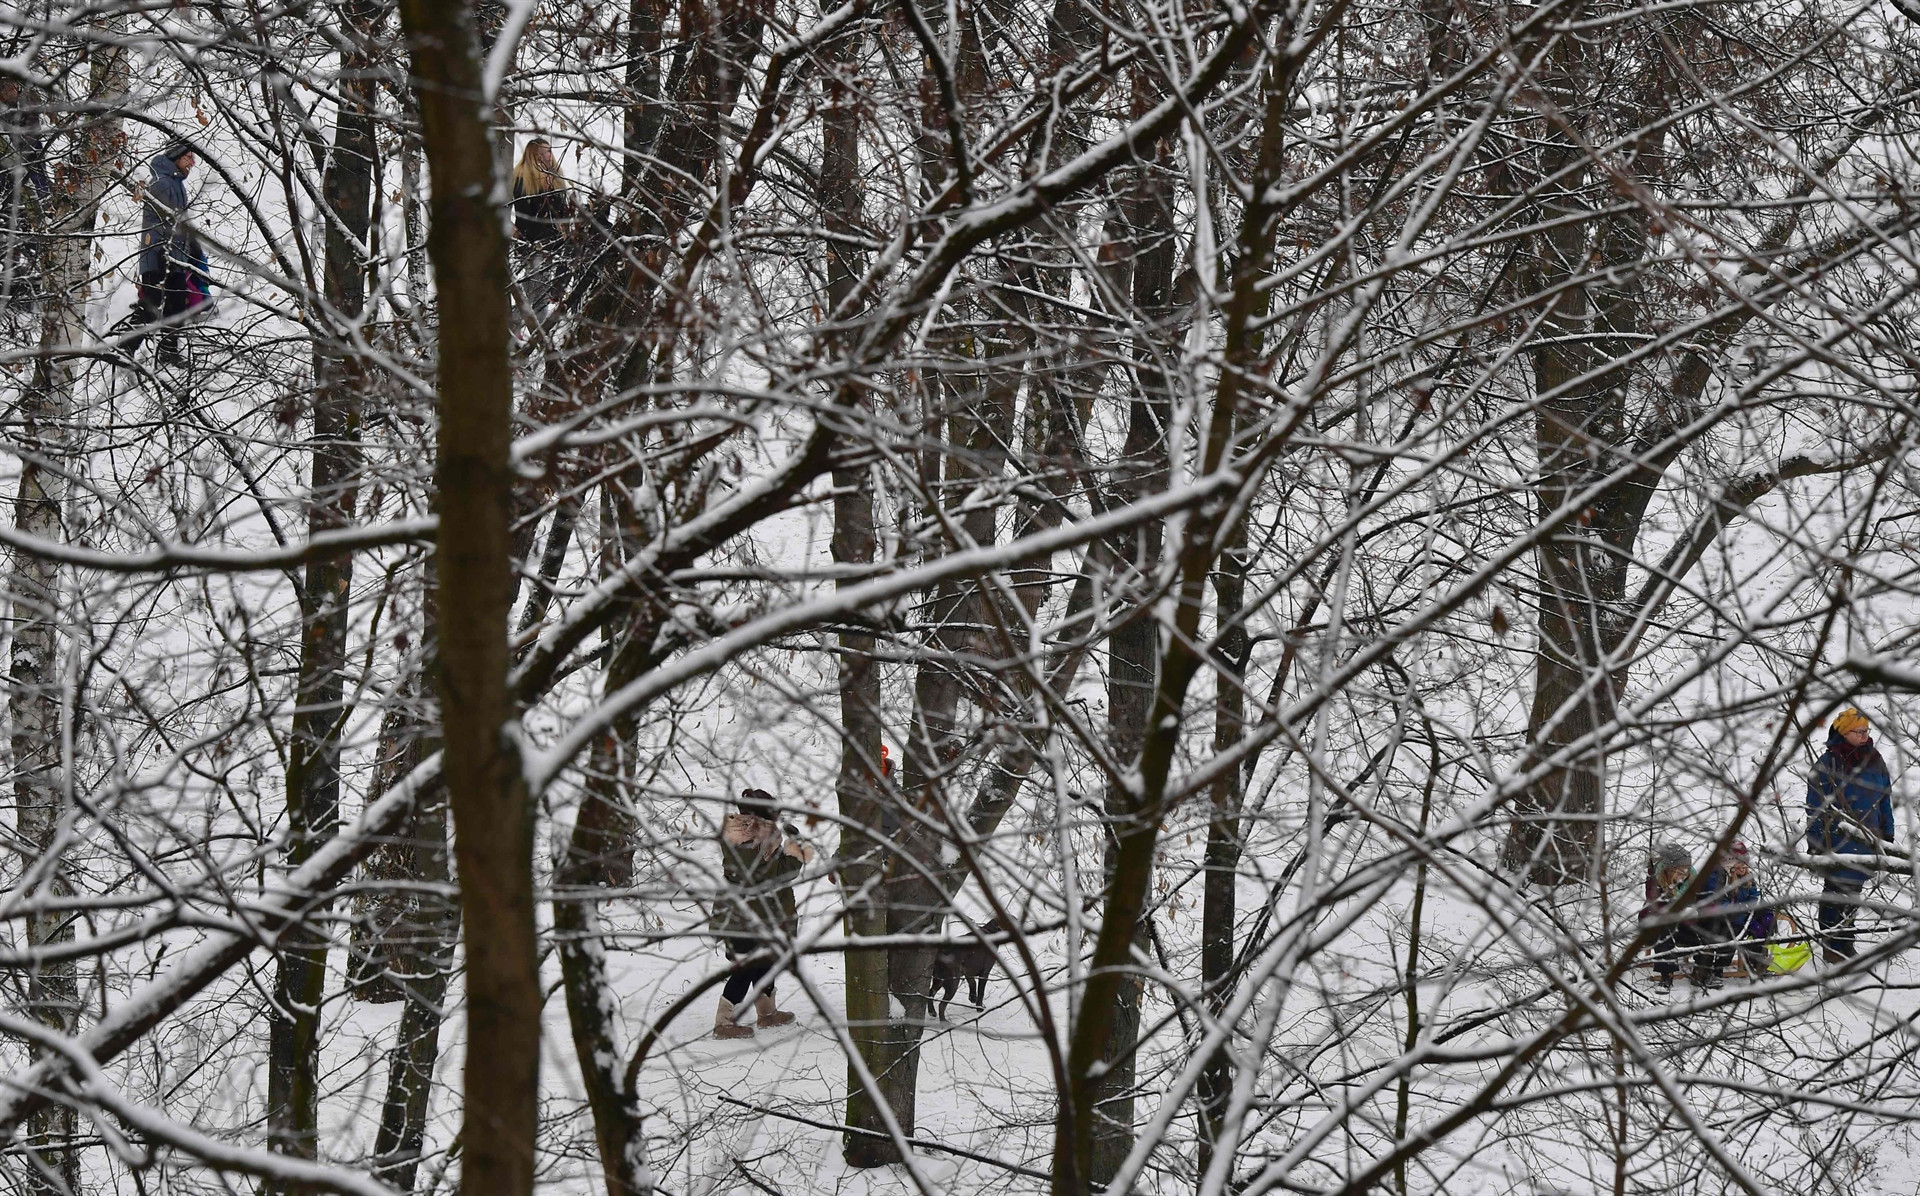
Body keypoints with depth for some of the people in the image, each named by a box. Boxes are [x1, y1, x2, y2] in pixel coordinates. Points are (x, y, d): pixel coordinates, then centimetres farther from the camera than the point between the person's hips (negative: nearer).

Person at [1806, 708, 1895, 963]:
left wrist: (1887, 836, 17)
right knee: (1838, 892, -4)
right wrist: (1815, 843, -7)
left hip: (1867, 840, 5)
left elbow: (1885, 801, 19)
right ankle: (1833, 945, 3)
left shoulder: (1875, 761, 10)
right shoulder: (1828, 764, -7)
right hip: (1838, 842, -5)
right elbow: (1815, 807, -5)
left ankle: (1844, 940, 22)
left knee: (1854, 891, 11)